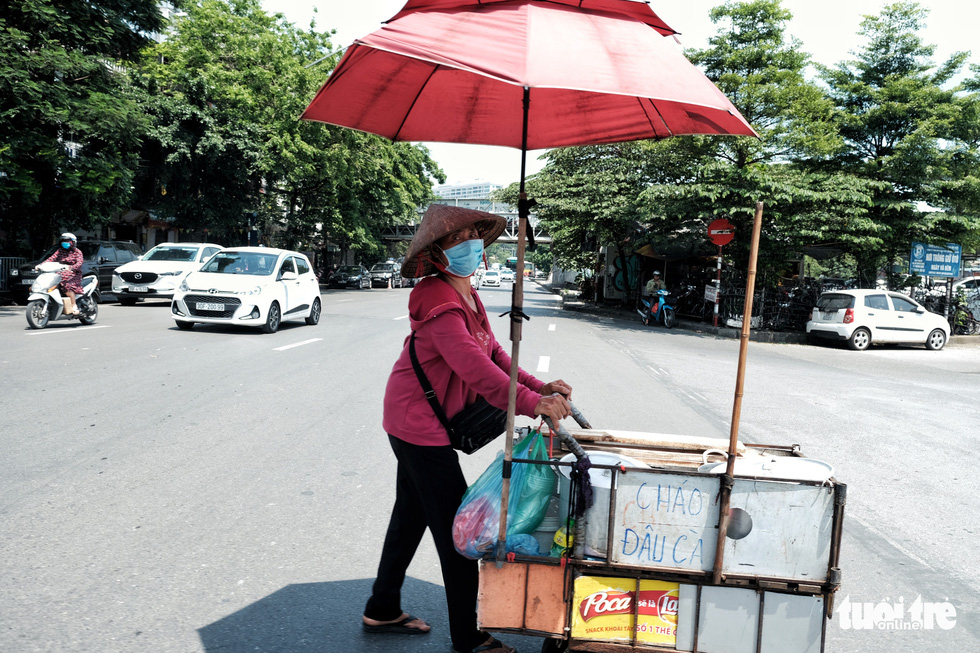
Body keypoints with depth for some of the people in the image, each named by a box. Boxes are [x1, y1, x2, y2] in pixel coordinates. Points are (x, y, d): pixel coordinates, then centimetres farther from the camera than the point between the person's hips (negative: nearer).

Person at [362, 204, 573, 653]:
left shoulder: (466, 296, 10)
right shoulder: (438, 299, -23)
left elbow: (492, 354, 6)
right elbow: (472, 366, -34)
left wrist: (539, 388, -6)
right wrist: (531, 405, -36)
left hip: (414, 424, 10)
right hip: (419, 423, -10)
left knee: (412, 514, 20)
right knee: (455, 525, -1)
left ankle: (382, 611, 37)